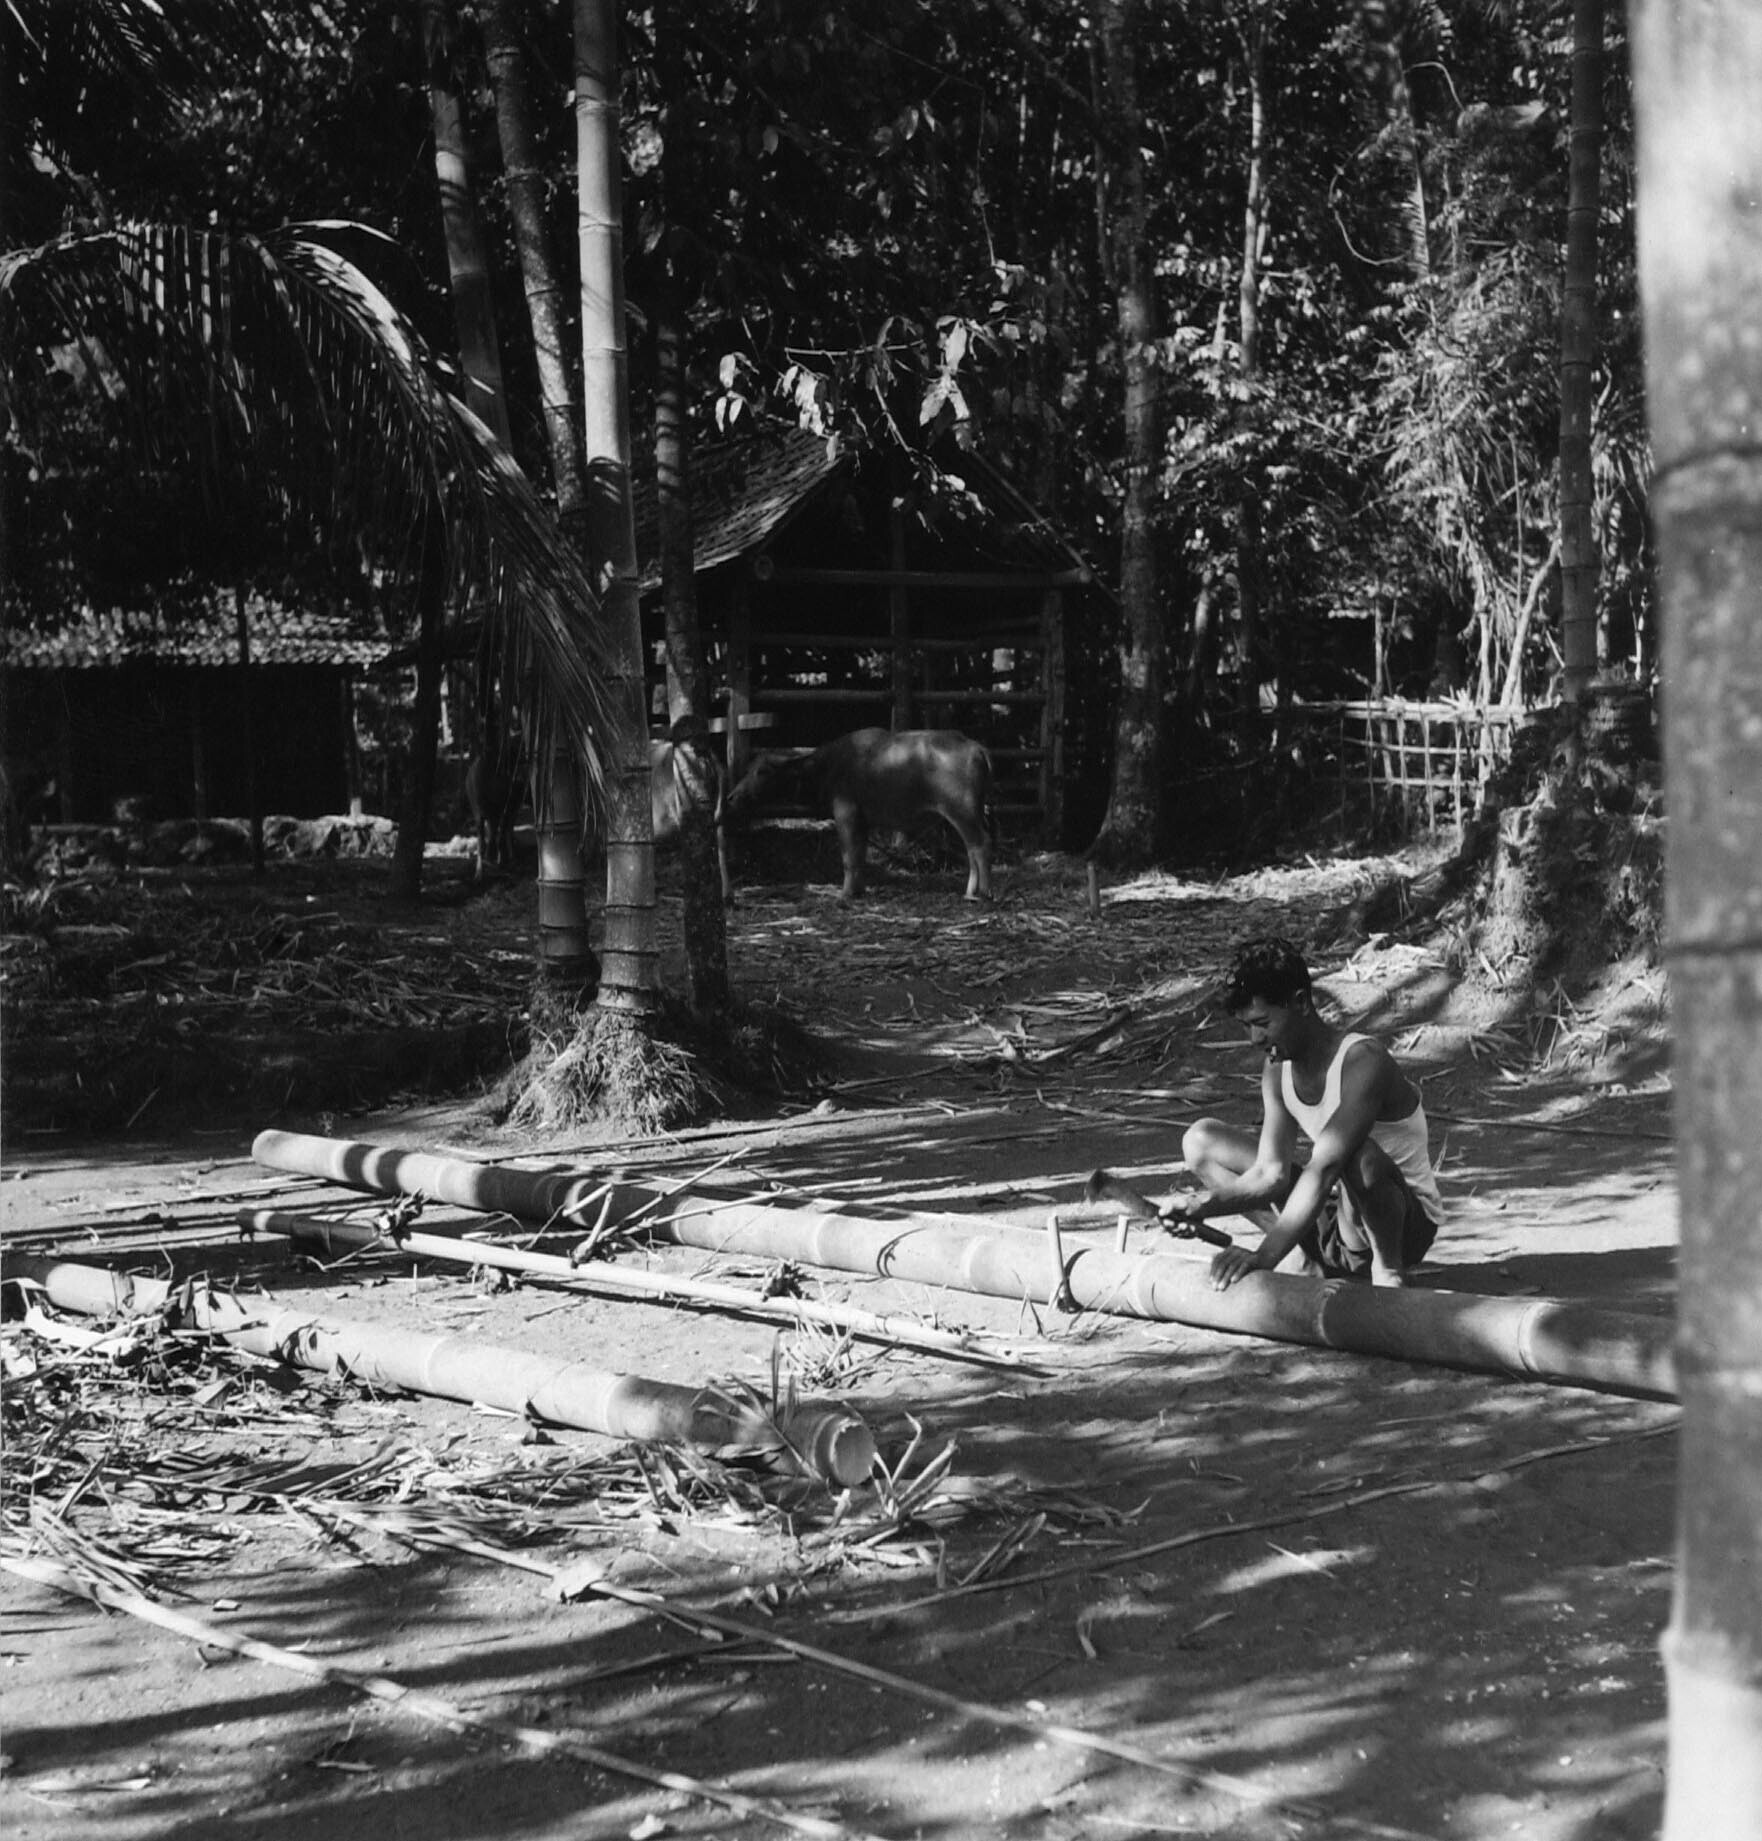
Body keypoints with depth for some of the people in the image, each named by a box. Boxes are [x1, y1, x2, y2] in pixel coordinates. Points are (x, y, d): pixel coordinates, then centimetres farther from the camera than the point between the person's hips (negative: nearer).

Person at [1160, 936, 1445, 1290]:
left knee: (1360, 1155, -43)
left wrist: (1266, 1255, -43)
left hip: (1407, 1222, -7)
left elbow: (1324, 1169, -36)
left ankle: (1388, 1268, -12)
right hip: (1330, 1218, 7)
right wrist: (1208, 1202, -28)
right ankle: (1307, 1260, 0)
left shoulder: (1363, 1061, -26)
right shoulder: (1277, 1073, -2)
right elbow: (1271, 1174, -8)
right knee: (1200, 1140, 1)